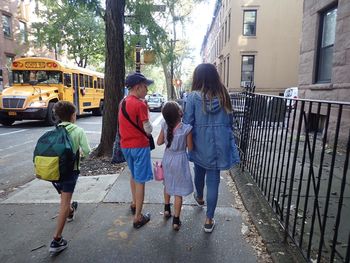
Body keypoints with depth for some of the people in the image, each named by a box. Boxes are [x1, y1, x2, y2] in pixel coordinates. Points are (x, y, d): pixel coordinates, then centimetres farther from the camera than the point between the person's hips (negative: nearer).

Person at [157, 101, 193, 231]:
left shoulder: (165, 126, -10)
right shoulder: (186, 128, -21)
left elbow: (159, 142, 1)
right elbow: (190, 148, -12)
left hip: (167, 158, 4)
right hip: (180, 159, -4)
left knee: (168, 185, 27)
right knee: (178, 191, 8)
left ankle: (167, 209, 44)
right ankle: (176, 221, 18)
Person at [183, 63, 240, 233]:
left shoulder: (193, 96, -11)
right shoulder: (223, 96, -2)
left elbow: (187, 122, -12)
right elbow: (230, 122, 4)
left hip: (200, 145, -1)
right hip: (219, 145, 1)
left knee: (199, 173, 25)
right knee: (213, 180, 8)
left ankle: (199, 198, 54)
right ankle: (209, 220, 17)